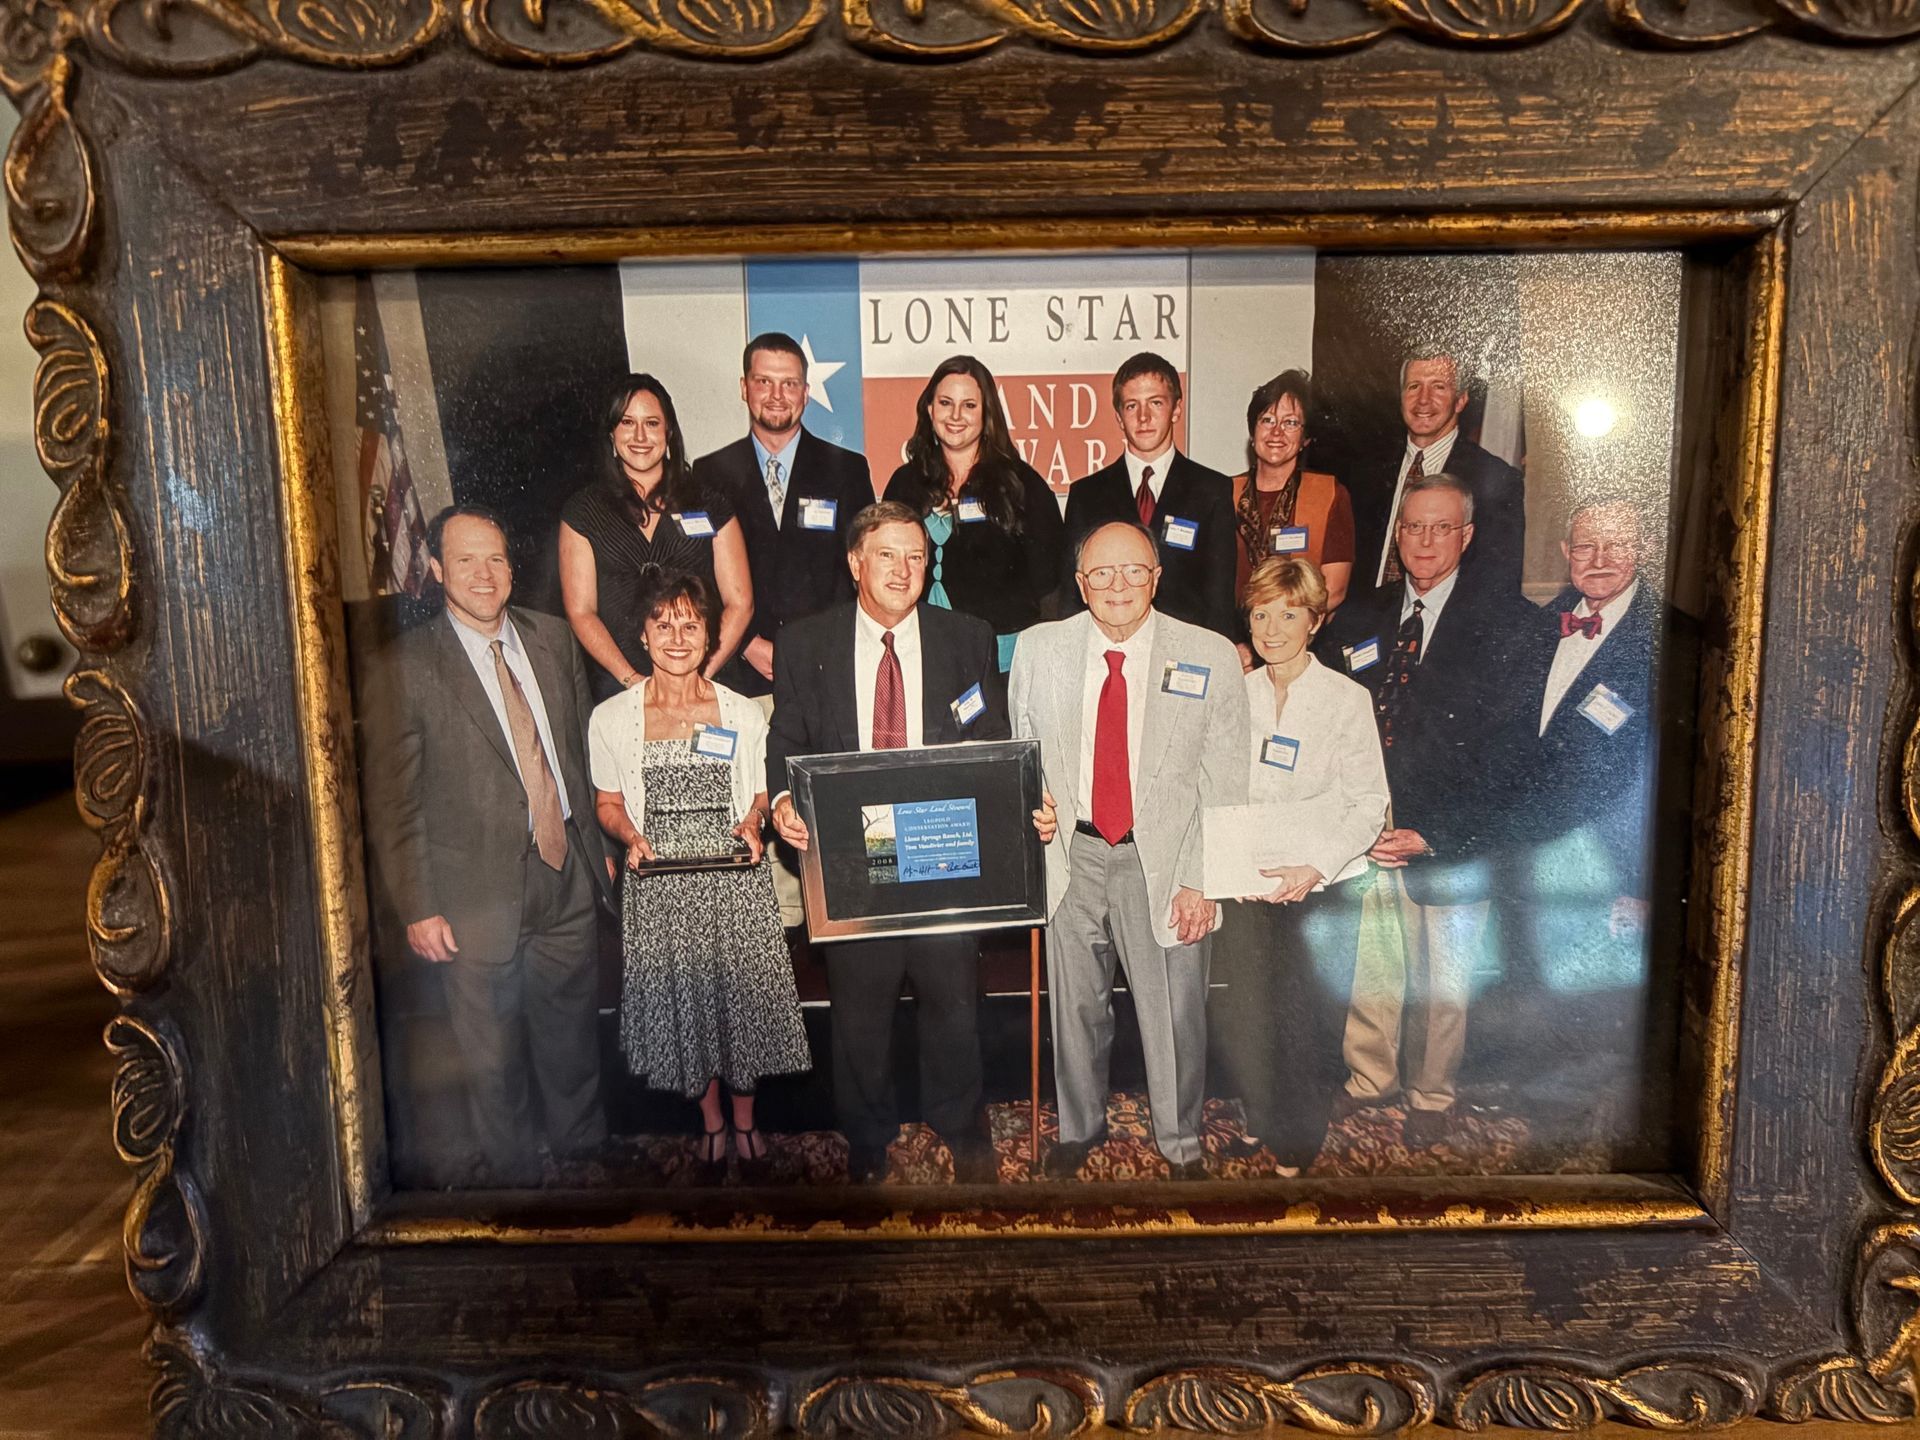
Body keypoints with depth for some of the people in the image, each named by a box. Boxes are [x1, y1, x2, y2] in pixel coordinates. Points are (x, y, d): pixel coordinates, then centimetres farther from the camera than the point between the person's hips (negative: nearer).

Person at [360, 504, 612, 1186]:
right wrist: (418, 907, -10)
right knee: (494, 1060, 12)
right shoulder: (407, 667, -12)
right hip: (479, 896, -4)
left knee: (572, 1041, 21)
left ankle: (586, 1155, 43)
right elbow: (391, 801, -9)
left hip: (567, 878, 4)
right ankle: (513, 1174, 35)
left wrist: (599, 844, 12)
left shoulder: (551, 638, 3)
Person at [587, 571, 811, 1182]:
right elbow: (608, 803, 7)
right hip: (659, 882, 0)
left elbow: (762, 794, 9)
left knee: (741, 994, 5)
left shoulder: (744, 714, 2)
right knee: (680, 998, 9)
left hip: (735, 877, 0)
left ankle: (744, 1121, 29)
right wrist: (631, 837, -12)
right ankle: (711, 1123, 31)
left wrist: (753, 823, -12)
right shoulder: (611, 718, 1)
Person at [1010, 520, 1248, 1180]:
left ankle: (1181, 1142, 35)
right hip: (1072, 854, 2)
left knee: (1174, 1014, 9)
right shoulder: (1038, 648, -1)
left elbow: (1224, 784, -5)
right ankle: (1079, 1126, 42)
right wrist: (1029, 805, -5)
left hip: (1165, 859, -2)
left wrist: (1203, 879, -9)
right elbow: (1021, 751, 12)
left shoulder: (1210, 656, -6)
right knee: (1075, 1006, 16)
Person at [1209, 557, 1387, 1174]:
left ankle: (1297, 1145, 25)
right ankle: (1260, 1118, 31)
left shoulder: (1348, 699, -4)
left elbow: (1369, 804, -5)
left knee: (1307, 1024, 1)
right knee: (1237, 1019, 3)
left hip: (1324, 888, -3)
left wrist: (1317, 868, -17)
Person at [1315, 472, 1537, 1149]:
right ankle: (1371, 1078, 38)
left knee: (1442, 986, 13)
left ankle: (1431, 1098, 35)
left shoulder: (1507, 624, -6)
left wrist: (1434, 835, -16)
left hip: (1451, 846, -3)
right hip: (1366, 836, 3)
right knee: (1369, 972, 14)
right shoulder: (1356, 621, 7)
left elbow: (1512, 747, -10)